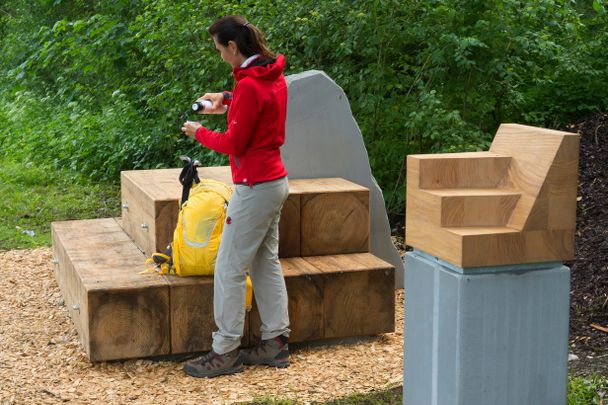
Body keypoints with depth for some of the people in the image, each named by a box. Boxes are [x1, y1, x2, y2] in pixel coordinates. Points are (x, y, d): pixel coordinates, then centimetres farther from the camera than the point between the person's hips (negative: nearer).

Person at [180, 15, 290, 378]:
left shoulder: (249, 85, -21)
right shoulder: (274, 75, 7)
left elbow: (234, 144, -17)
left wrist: (200, 133, -2)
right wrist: (228, 102, 16)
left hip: (256, 187, -10)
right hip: (276, 181, 10)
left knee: (229, 270, -3)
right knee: (266, 263, 14)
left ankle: (226, 353, 3)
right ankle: (276, 342, 19)